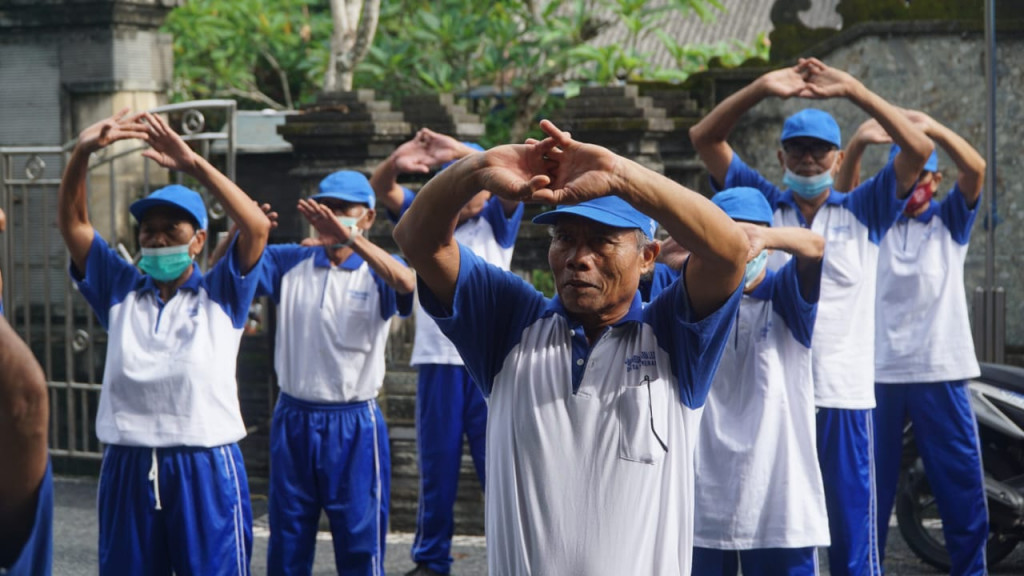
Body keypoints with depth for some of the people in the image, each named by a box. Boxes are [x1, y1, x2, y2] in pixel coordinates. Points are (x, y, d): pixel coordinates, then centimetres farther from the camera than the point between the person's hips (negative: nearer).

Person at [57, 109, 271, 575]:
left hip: (205, 468, -3)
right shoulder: (120, 290, 12)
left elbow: (256, 227, -12)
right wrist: (81, 153, -14)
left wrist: (193, 164, -20)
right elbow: (72, 222, 3)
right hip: (127, 467, 3)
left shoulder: (220, 295, 4)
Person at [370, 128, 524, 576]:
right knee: (436, 468, 8)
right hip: (437, 359, 2)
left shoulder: (497, 220, 3)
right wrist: (396, 162, -33)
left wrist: (462, 151, -35)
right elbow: (380, 189, -8)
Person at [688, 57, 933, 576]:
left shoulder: (864, 213, 8)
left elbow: (918, 149, -4)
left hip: (844, 395, -1)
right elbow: (703, 138, 2)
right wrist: (762, 88, -11)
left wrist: (853, 90, -12)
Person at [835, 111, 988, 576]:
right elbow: (841, 191, -7)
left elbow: (975, 169, -9)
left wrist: (932, 128, -26)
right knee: (871, 486, 7)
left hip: (940, 372, -1)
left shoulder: (950, 220, 7)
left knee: (961, 485, 0)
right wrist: (857, 144, -27)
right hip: (879, 372, 1)